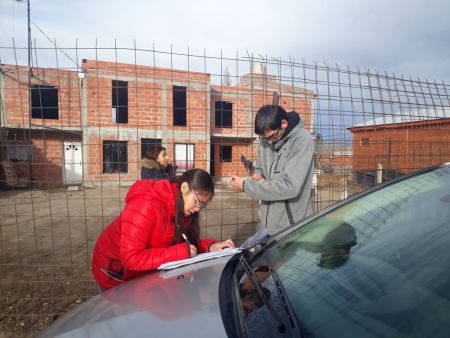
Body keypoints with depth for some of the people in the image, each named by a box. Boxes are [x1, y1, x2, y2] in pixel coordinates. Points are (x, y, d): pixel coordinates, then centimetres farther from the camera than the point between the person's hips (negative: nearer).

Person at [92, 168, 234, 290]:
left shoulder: (181, 209, -9)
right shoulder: (146, 206, -34)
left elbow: (187, 244, -4)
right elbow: (131, 258, -36)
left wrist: (210, 246, -23)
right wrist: (181, 252, -36)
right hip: (116, 274, -6)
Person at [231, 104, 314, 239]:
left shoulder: (303, 140, -18)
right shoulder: (266, 140, 2)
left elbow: (290, 186, -25)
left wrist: (246, 186, -20)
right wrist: (258, 174, -4)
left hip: (292, 227, -6)